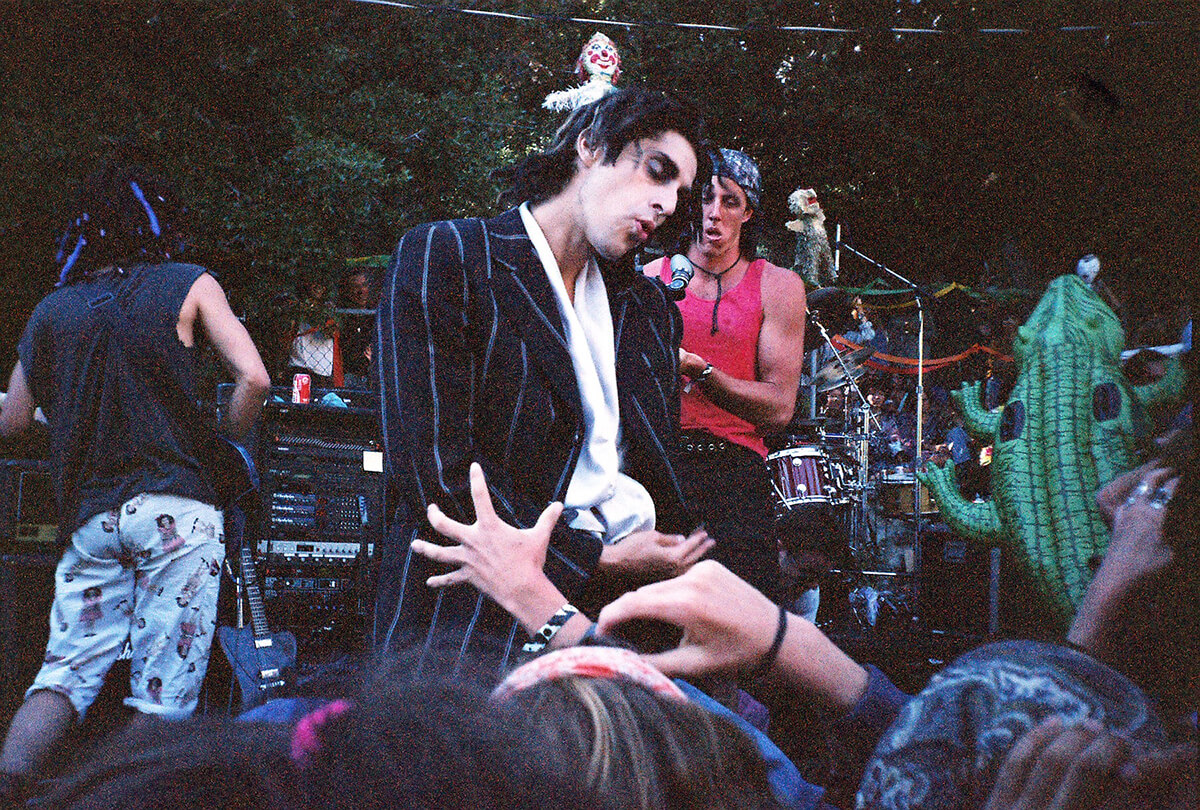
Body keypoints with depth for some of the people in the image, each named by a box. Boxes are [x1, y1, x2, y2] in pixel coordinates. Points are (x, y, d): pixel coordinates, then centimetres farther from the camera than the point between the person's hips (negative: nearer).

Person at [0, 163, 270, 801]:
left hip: (86, 516, 4)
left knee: (67, 671, 7)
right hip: (175, 507, -3)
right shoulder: (189, 286, 5)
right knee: (162, 690, -1)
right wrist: (222, 445, 10)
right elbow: (254, 379, -7)